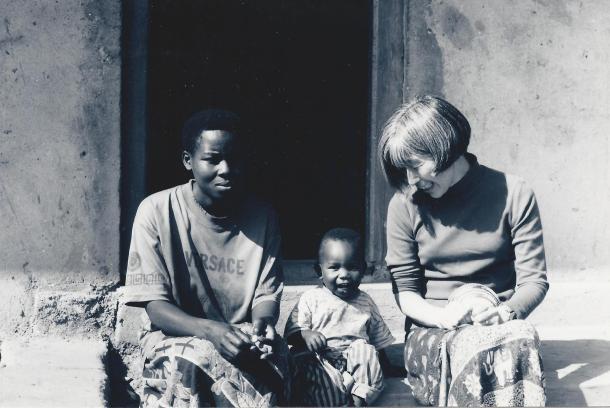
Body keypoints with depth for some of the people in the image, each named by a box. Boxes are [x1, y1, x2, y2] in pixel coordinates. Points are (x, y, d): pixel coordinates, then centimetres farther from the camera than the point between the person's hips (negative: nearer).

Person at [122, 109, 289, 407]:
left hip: (242, 341, 2)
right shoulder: (157, 212, -10)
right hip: (172, 335, -2)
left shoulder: (262, 218, -1)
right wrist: (210, 330, -31)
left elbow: (267, 294, 3)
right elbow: (154, 304, -12)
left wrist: (261, 323, -23)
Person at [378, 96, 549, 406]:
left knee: (521, 340, -36)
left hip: (500, 328, 1)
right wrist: (440, 317, -17)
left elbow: (534, 281, 0)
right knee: (476, 349, -36)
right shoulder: (405, 205, 3)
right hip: (432, 336, 0)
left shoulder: (514, 195, 0)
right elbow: (405, 290, 4)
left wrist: (506, 312, -21)